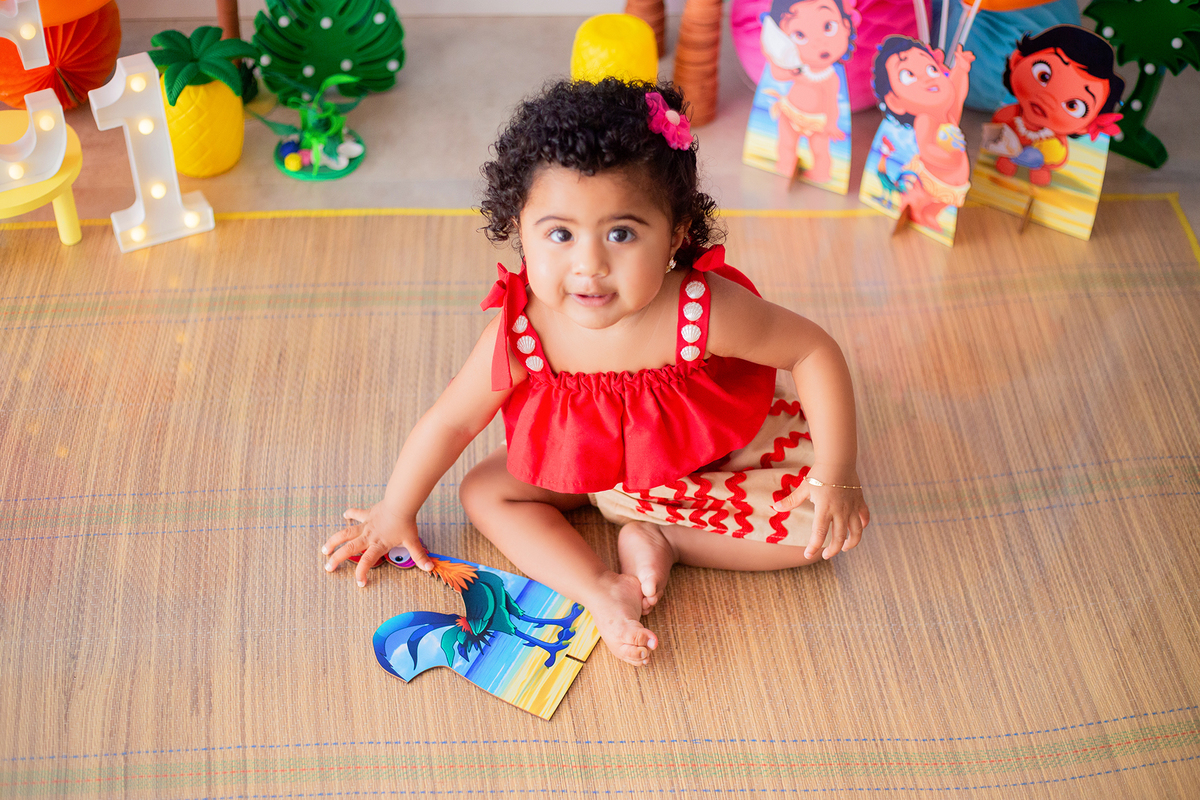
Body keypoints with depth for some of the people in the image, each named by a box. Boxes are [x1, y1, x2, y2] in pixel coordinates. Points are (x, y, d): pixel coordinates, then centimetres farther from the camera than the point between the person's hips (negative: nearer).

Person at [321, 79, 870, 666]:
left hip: (713, 455, -2)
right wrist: (394, 515, -5)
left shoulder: (705, 311, -38)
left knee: (830, 525, -16)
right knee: (485, 490, -10)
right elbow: (450, 421, -16)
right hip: (584, 462, 2)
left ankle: (659, 540, -10)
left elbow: (814, 353, -23)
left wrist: (835, 477, -23)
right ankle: (604, 591, -21)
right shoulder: (524, 332, -32)